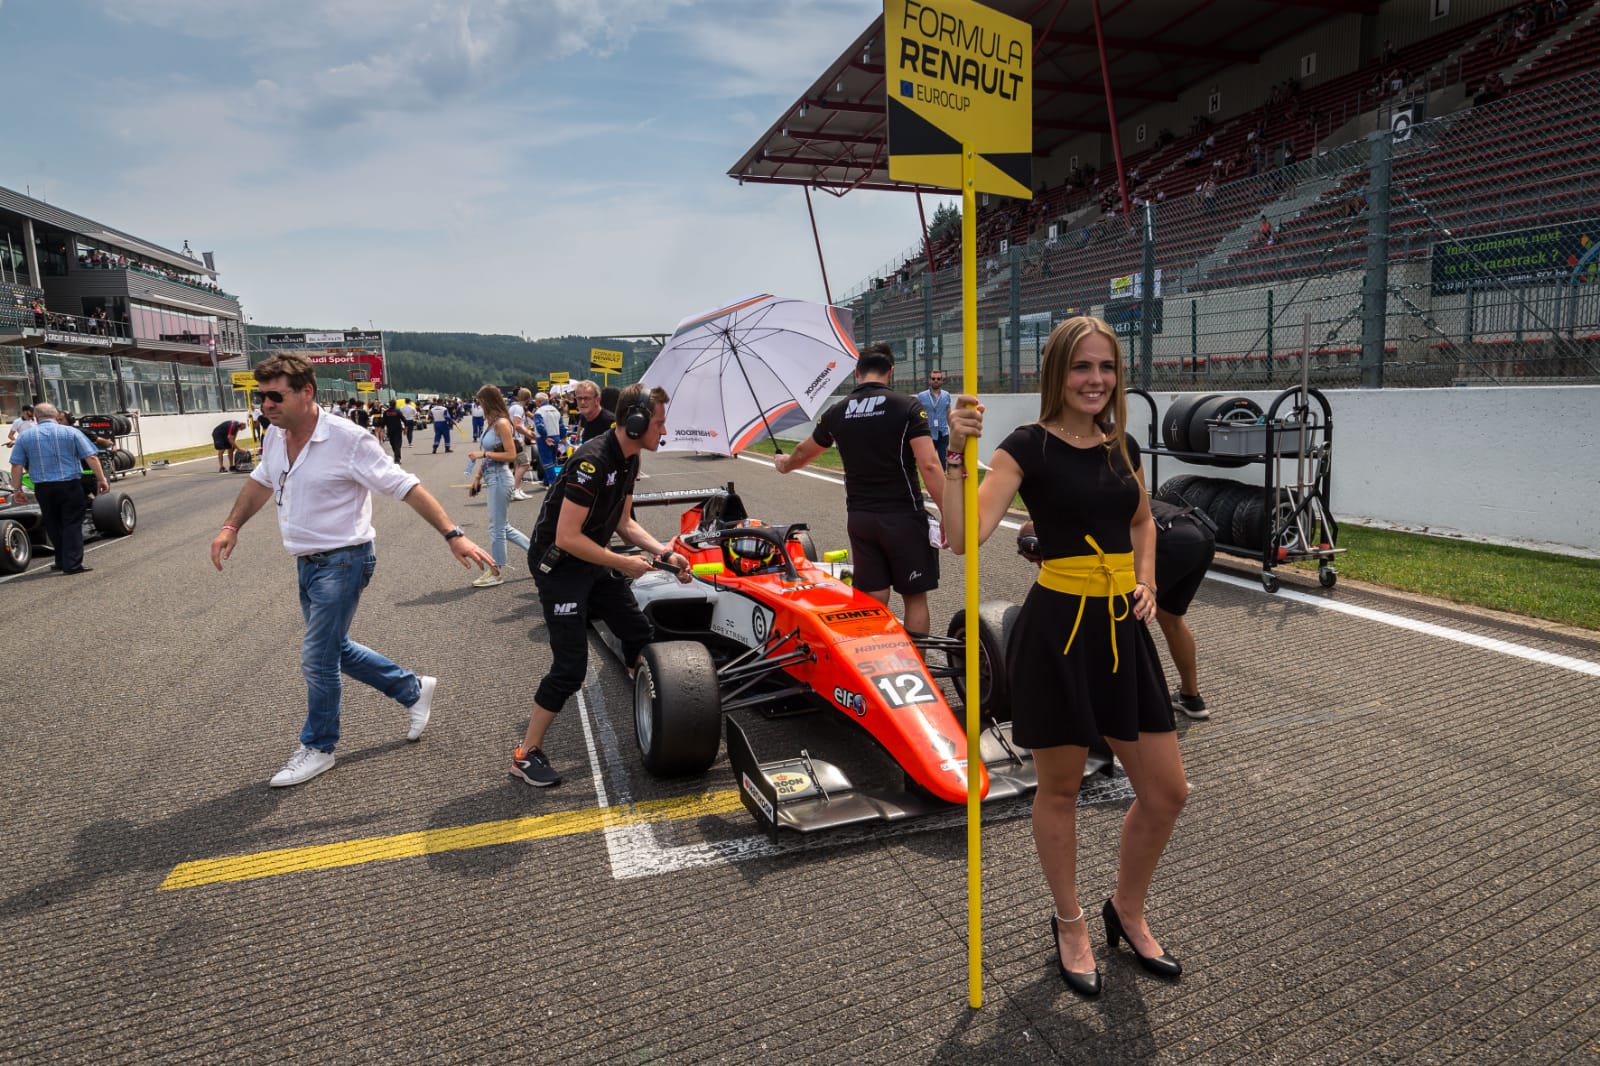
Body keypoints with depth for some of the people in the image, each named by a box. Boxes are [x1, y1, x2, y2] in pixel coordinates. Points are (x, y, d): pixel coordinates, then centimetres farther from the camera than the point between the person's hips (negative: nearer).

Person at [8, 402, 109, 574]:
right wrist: (101, 479, -3)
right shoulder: (71, 432, -2)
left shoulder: (24, 437, 5)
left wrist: (17, 489, 10)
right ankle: (72, 564, -4)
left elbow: (17, 465, 3)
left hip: (43, 488, 3)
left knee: (53, 526, 16)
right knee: (72, 524, 1)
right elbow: (91, 458, -8)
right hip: (70, 486, -3)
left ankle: (62, 561, 24)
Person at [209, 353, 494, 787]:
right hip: (308, 563, 8)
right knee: (334, 648, 17)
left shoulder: (348, 439, -21)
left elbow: (406, 487, -21)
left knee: (318, 659, -3)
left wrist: (453, 535, -27)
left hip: (343, 561, -8)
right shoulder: (276, 437, 2)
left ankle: (318, 749, 17)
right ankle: (413, 690, 34)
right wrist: (231, 526, 15)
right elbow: (260, 482, 22)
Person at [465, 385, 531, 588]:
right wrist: (477, 477, 13)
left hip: (499, 479, -9)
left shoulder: (502, 423, -14)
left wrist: (483, 454, -18)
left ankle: (496, 572, 13)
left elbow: (511, 455, -18)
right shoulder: (492, 422, 11)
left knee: (496, 527, 2)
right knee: (502, 526, 15)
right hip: (492, 478, 9)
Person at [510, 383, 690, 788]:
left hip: (594, 557, 9)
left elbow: (624, 522, 11)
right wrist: (624, 564, -19)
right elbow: (567, 538, -28)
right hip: (558, 563, -9)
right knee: (571, 666, -8)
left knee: (640, 634, 14)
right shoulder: (592, 461, -27)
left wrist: (665, 554, -1)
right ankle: (526, 754, 9)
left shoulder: (629, 459, 2)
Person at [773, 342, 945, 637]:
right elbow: (929, 466, -17)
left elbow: (803, 452, 23)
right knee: (914, 596, 9)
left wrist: (785, 464, 45)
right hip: (903, 517, -4)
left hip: (860, 519, 4)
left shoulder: (836, 412, 5)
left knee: (874, 601, 10)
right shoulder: (908, 406, -8)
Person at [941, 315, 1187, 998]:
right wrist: (958, 450, -32)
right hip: (1057, 628, -6)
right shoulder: (1028, 447, -10)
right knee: (1060, 788, 11)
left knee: (1167, 791, 11)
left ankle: (1126, 909, 37)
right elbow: (964, 534, -24)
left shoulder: (1123, 446, 8)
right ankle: (1070, 924, 35)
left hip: (1122, 627, 6)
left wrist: (1145, 581, 11)